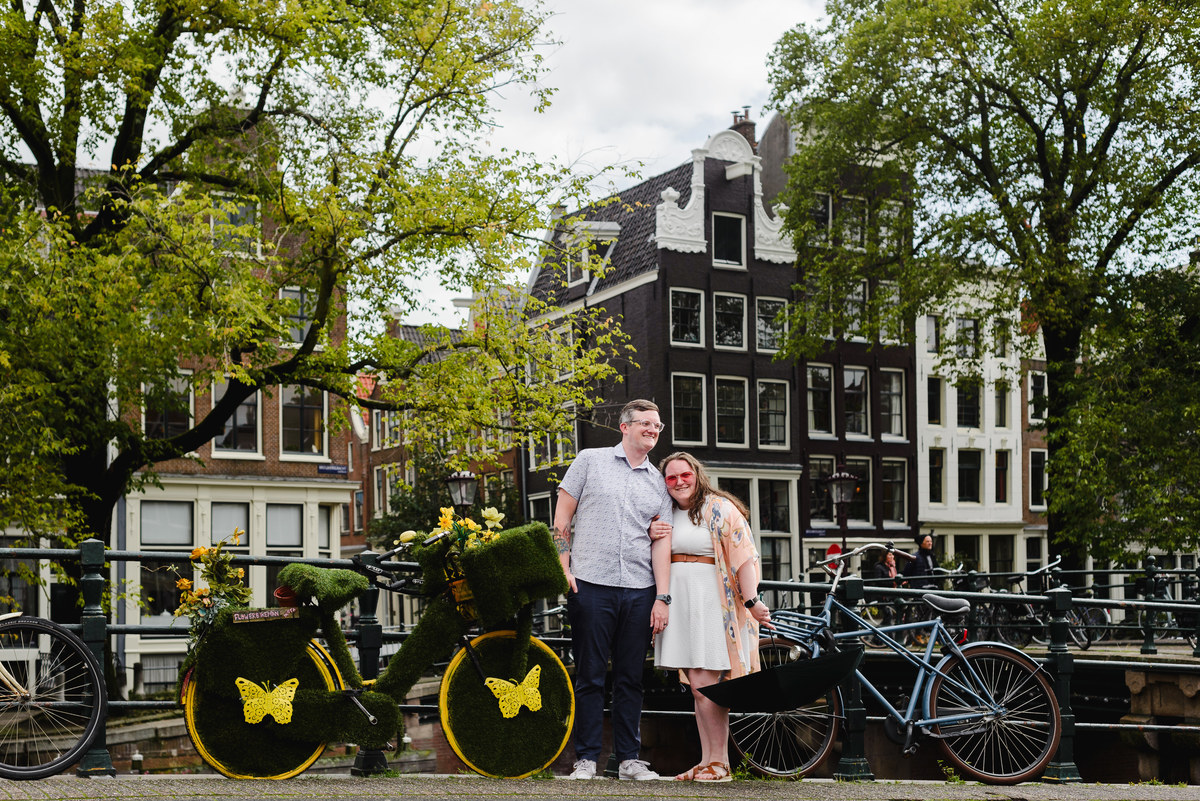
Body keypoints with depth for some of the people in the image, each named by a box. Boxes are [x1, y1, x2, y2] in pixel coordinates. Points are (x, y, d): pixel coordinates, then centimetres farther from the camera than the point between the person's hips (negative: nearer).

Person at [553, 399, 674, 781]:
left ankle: (630, 758, 15)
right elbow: (562, 516, 5)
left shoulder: (658, 482, 15)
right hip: (590, 585, -3)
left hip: (639, 591, 3)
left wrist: (662, 599, 2)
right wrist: (563, 568, -5)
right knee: (590, 675, 1)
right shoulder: (590, 460, 6)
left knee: (630, 678, 7)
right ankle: (586, 758, 8)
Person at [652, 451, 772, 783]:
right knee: (697, 687, 7)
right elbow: (659, 556, 24)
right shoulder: (668, 515, 17)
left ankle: (719, 763, -2)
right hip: (680, 603, 6)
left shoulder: (719, 508, -3)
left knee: (705, 683, -10)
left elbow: (744, 557, -9)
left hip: (712, 602, -6)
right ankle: (707, 762, 11)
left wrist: (751, 600, -17)